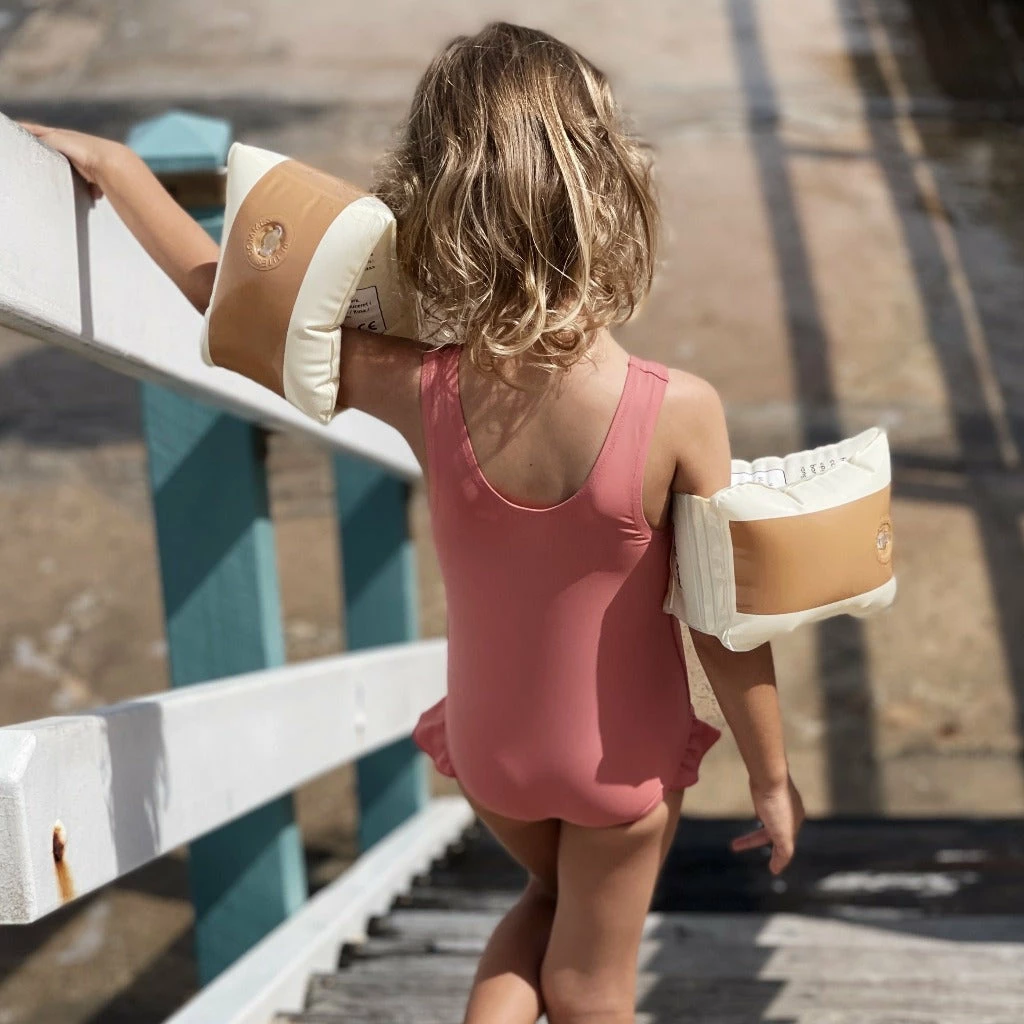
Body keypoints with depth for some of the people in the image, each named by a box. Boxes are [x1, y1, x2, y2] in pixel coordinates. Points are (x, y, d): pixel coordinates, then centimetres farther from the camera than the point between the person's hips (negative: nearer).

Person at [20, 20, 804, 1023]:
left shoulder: (419, 392, -24)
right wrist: (772, 778, -1)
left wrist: (115, 166, 1)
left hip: (485, 748, 2)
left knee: (550, 897, 33)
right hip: (626, 759, -2)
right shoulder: (679, 411, -29)